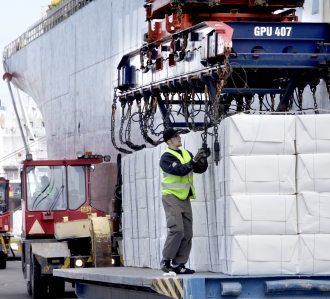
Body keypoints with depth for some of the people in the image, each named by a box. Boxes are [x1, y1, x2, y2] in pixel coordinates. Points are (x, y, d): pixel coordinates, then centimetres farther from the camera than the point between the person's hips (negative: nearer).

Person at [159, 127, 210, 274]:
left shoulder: (186, 154, 15)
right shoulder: (167, 157, -8)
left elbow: (200, 169, 11)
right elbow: (180, 170, -23)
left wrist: (203, 160, -7)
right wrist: (194, 160, -27)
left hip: (185, 198, 7)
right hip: (172, 197, -7)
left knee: (187, 234, 4)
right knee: (177, 229, -18)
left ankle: (178, 264, 7)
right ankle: (166, 260, -8)